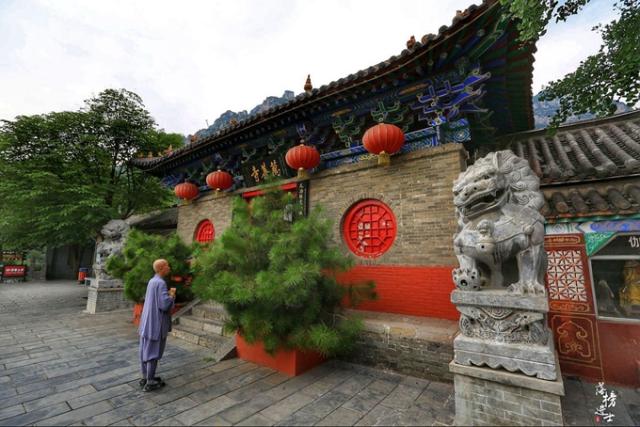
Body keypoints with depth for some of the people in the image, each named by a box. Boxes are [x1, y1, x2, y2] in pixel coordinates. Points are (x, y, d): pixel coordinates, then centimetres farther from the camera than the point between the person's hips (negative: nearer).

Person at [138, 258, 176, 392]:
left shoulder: (151, 281, 8)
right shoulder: (161, 283, -22)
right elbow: (165, 305, -25)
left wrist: (168, 293, 13)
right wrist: (172, 295, -9)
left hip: (148, 321, 9)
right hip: (157, 323, -9)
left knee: (146, 349, 15)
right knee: (154, 352, 1)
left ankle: (145, 377, 26)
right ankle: (150, 382, 11)